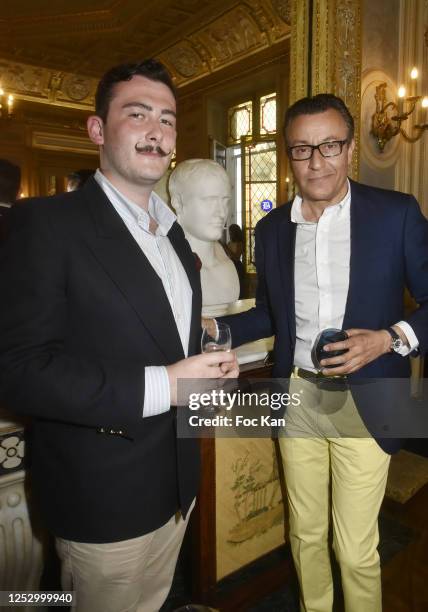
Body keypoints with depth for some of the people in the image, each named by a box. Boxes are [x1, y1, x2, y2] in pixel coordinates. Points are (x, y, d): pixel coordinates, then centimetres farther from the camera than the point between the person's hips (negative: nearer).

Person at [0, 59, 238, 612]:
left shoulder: (173, 232, 9)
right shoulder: (50, 223, -16)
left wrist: (209, 369, -2)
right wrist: (158, 386, -26)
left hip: (175, 485, 7)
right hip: (103, 499, -7)